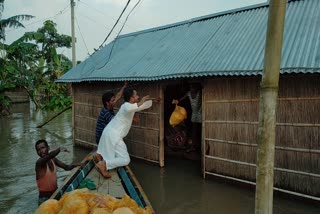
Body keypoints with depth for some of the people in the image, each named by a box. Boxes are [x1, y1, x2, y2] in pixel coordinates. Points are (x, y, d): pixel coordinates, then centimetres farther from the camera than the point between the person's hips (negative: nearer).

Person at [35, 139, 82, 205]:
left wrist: (75, 165, -13)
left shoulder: (53, 160, 0)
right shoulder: (39, 162, -20)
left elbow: (66, 167, 5)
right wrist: (59, 149, -56)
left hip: (55, 192, 6)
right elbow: (49, 156, -43)